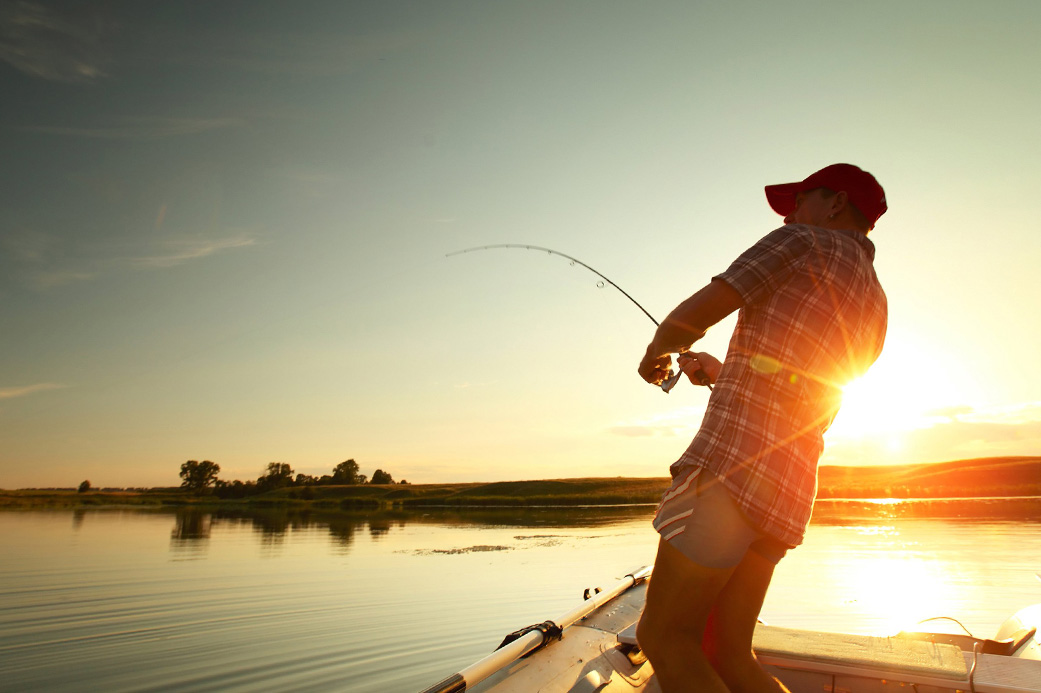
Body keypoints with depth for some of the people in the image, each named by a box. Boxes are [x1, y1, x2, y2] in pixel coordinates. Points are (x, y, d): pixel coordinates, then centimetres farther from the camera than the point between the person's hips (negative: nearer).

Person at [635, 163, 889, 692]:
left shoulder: (805, 243, 3)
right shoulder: (874, 308, 26)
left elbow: (690, 318, -3)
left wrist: (655, 353, 17)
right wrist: (722, 373, 40)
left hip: (738, 457, -9)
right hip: (791, 485, 9)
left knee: (663, 638, -6)